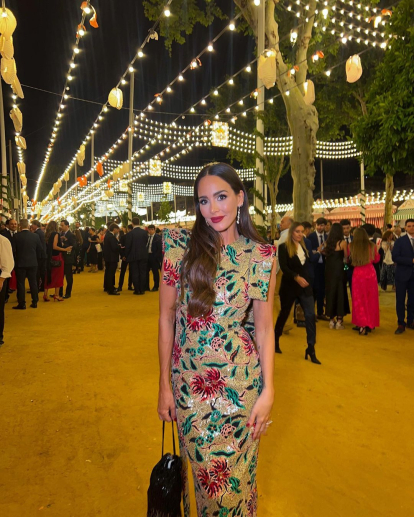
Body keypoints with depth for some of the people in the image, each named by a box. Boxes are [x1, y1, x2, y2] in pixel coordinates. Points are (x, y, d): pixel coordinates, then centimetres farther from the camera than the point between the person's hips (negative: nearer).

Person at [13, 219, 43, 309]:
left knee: (20, 283, 4)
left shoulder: (16, 236, -11)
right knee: (33, 283, 10)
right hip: (33, 263, 3)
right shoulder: (35, 236, -3)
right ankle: (34, 302, 15)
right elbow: (40, 250, 4)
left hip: (20, 263, -2)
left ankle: (22, 304, 7)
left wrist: (16, 258, 12)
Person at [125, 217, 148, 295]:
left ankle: (137, 290, 5)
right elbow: (146, 242, 5)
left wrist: (126, 255, 5)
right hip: (143, 255, 2)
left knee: (135, 273, 4)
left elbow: (127, 246, -7)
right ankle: (142, 289, 8)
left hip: (133, 256, -2)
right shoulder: (144, 232, -2)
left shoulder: (130, 233, -10)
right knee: (143, 272, 7)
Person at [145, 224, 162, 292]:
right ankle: (146, 286, 16)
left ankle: (156, 286, 13)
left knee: (155, 272, 3)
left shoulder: (158, 237, -5)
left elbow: (160, 248, -8)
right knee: (146, 271, 7)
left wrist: (156, 257, -13)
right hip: (147, 255, 5)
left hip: (154, 256, -5)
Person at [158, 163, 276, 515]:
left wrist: (268, 391, -4)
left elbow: (264, 325, -1)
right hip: (189, 381, 0)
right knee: (201, 472, 18)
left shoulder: (262, 255, -5)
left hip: (241, 381, 0)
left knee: (236, 475, 18)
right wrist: (165, 384, -1)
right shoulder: (181, 245, -7)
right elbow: (167, 316, -3)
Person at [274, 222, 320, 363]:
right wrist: (297, 277, -31)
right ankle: (275, 340, 35)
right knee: (284, 314, 11)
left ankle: (311, 349, 2)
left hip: (305, 286, 4)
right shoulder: (284, 247, -8)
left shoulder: (303, 247, 10)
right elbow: (283, 267, -19)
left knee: (311, 315, -6)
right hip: (289, 286, -4)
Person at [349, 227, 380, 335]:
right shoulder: (372, 245, -2)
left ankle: (362, 325, 1)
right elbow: (376, 260, 11)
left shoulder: (351, 246, -7)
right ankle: (370, 323, 25)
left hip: (358, 274, -2)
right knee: (370, 299, 15)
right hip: (370, 273, 2)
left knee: (359, 300, 9)